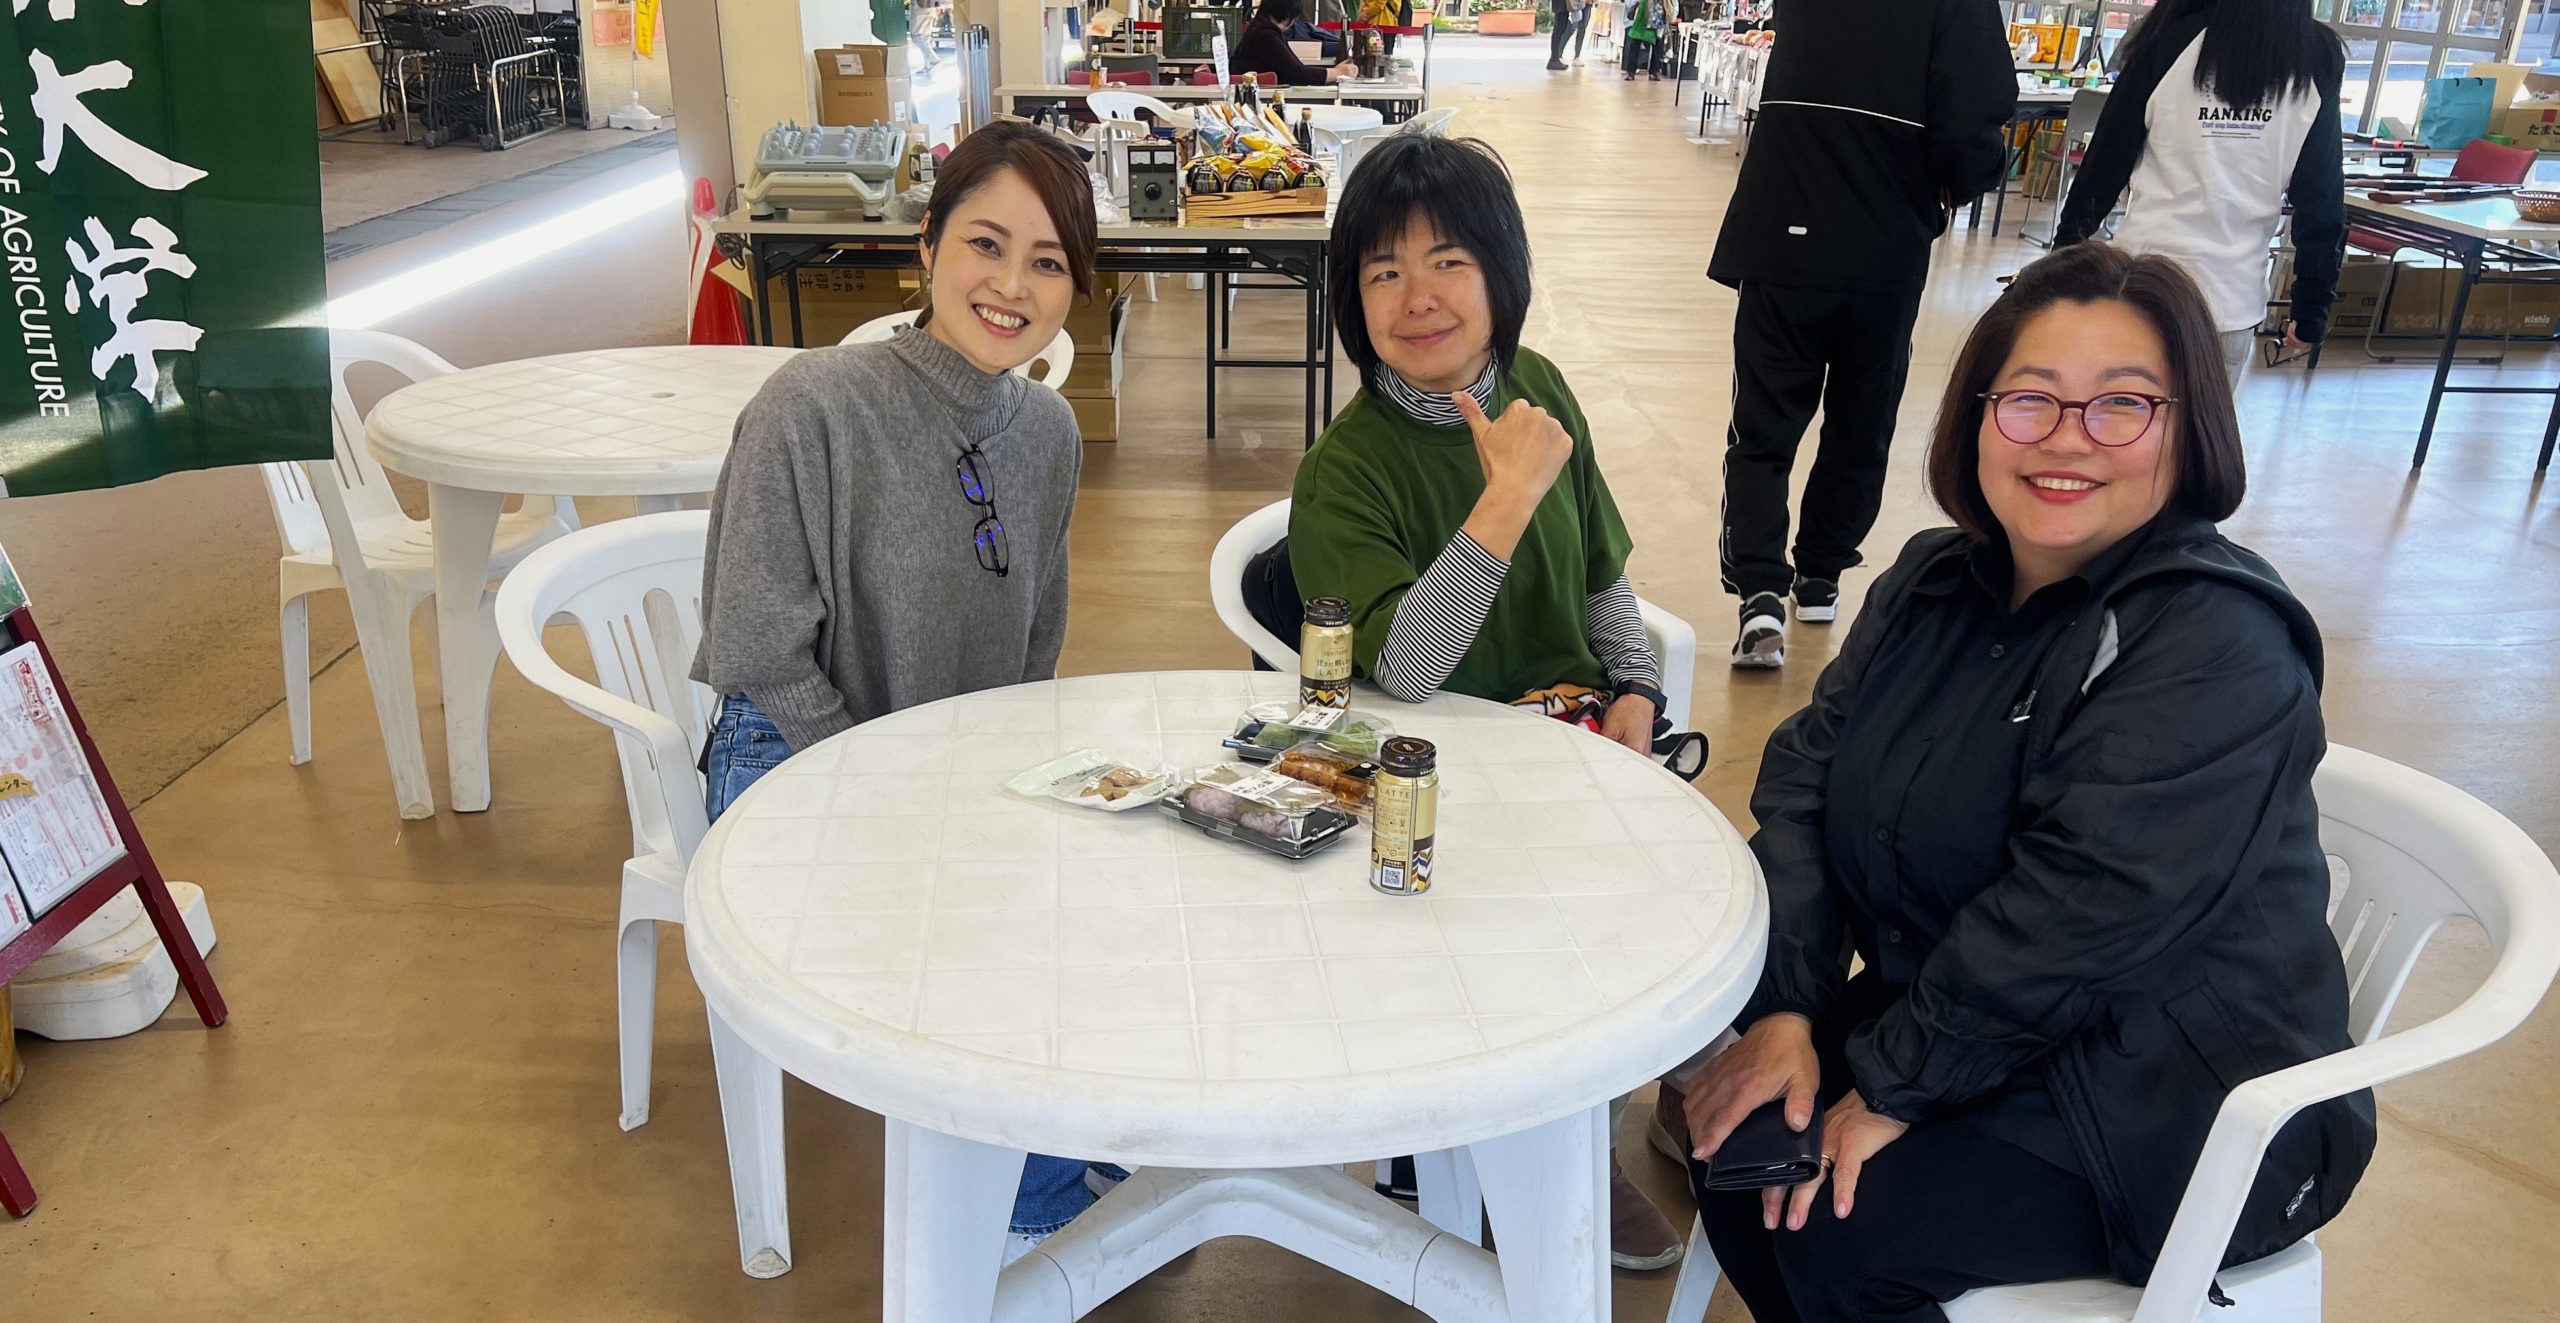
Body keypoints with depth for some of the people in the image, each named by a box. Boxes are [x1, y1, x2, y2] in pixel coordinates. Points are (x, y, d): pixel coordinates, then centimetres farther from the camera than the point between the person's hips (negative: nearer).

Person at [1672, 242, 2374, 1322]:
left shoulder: (2216, 645, -21)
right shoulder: (1938, 582, 2)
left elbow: (2078, 912, -28)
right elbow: (1806, 778, -4)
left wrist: (1892, 1085, -22)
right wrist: (1784, 1010, -15)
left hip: (2165, 1103, -6)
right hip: (1956, 1021, 7)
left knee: (1840, 1231, -21)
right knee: (1739, 1138, -7)